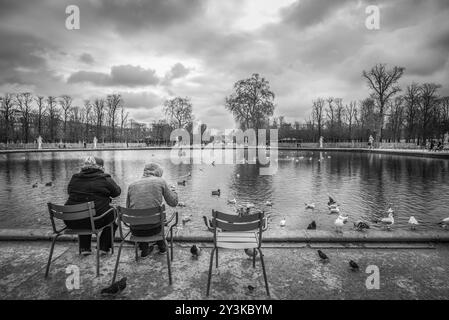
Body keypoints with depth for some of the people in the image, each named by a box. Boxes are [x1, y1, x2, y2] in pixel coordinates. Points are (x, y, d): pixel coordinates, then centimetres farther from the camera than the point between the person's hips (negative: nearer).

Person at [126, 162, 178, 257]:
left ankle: (144, 250, 36)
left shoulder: (132, 185, 4)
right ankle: (162, 246, 46)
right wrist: (172, 190, 23)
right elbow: (173, 202, 2)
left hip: (135, 231, 2)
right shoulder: (161, 182, -4)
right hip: (153, 228, -2)